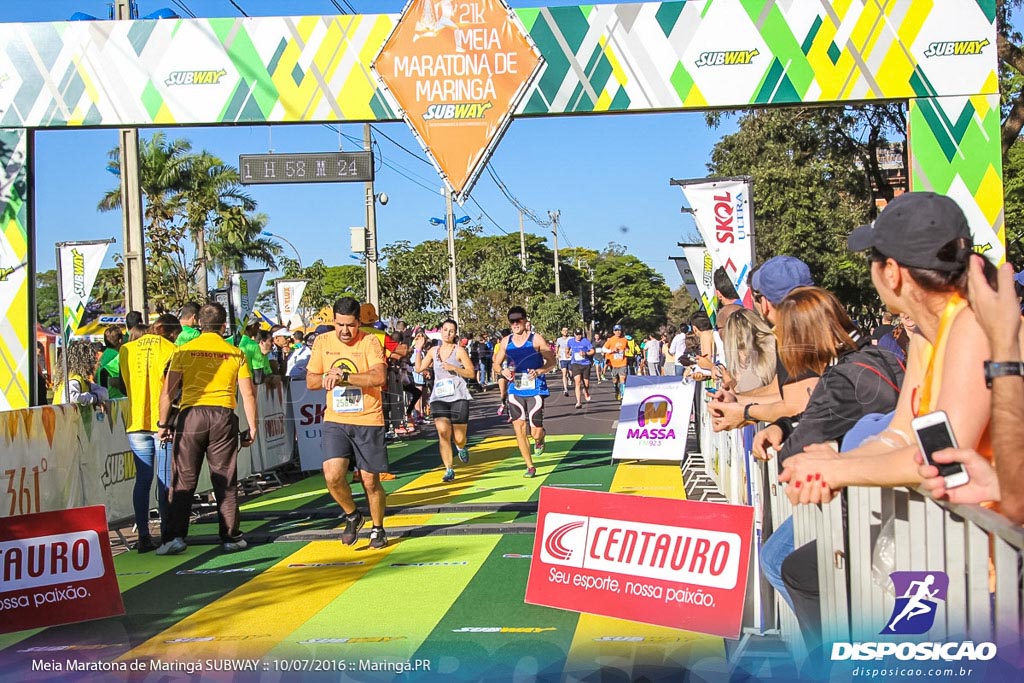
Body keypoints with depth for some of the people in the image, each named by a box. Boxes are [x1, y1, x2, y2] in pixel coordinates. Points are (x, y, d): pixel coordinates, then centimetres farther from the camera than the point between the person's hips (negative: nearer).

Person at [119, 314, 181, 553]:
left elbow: (123, 386, 15)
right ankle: (167, 534, 3)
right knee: (166, 480, 1)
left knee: (143, 479, 7)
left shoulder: (126, 350, 9)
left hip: (136, 423, 4)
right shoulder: (170, 350, -4)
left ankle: (143, 536, 4)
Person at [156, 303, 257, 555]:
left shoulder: (184, 351, 4)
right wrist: (252, 427, 11)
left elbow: (168, 391, 0)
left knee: (183, 481, 5)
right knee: (225, 482, 7)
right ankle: (231, 537, 12)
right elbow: (248, 394, 4)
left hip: (191, 414, -1)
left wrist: (163, 424, 6)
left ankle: (175, 536, 1)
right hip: (223, 416, 1)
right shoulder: (235, 354, 7)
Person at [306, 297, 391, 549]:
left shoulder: (370, 342, -8)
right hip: (335, 420, 3)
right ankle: (352, 516, 14)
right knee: (333, 475, -15)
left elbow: (379, 377, -23)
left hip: (368, 421, -2)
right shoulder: (323, 342, 5)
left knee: (370, 481, 4)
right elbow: (310, 381, 9)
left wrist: (343, 376, -28)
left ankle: (378, 529, 29)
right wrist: (327, 377, -12)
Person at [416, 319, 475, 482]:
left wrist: (453, 368, -14)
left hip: (458, 397, -2)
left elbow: (472, 373, -3)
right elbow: (419, 368, 9)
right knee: (443, 433, -13)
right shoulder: (434, 351, 12)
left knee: (459, 437, 1)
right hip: (439, 397, 3)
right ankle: (449, 470, -5)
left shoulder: (459, 350, -1)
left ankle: (461, 448, 40)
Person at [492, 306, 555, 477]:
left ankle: (539, 441, 34)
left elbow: (551, 361, -4)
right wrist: (503, 370, -10)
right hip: (515, 391, 3)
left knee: (536, 431, -5)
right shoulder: (506, 342, 5)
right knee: (519, 429, 0)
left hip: (535, 390, -3)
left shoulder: (536, 339, -6)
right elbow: (496, 364, 13)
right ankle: (530, 466, 13)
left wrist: (539, 371, -22)